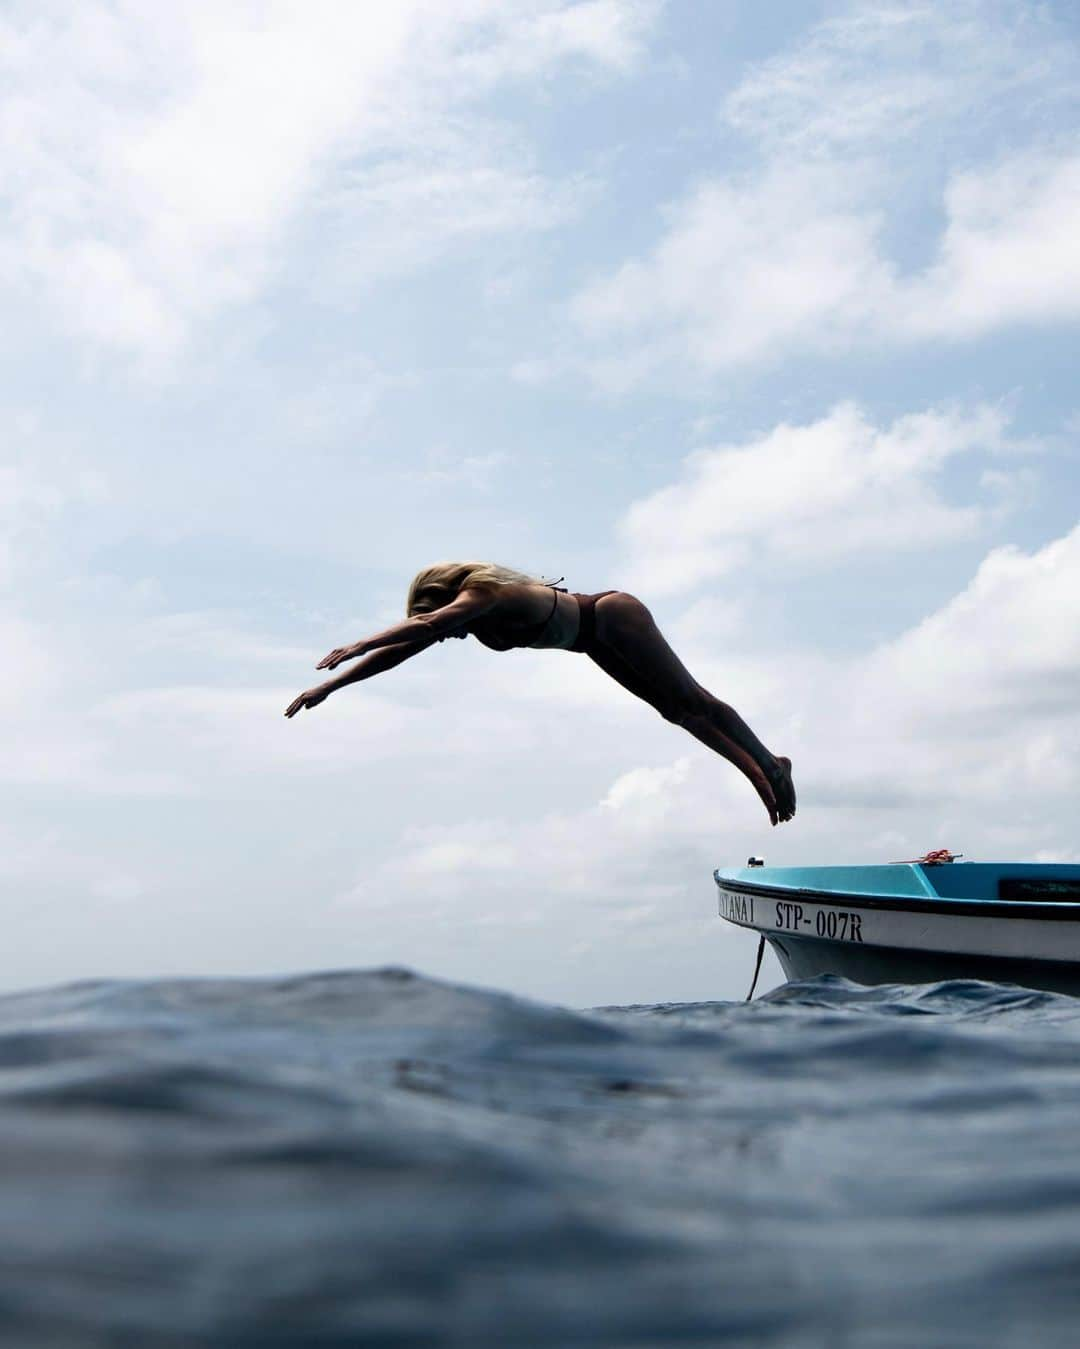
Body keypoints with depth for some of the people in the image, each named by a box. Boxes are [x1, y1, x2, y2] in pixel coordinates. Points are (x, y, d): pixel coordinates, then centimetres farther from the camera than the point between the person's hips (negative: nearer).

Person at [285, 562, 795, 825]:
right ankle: (763, 772, 18)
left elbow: (428, 622, -48)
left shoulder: (485, 593, -30)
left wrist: (356, 646, -53)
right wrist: (327, 687, -6)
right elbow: (402, 648, -3)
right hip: (597, 642, 9)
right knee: (678, 711, 11)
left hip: (616, 620, -9)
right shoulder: (467, 612, -5)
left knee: (694, 703, -1)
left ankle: (770, 765, 12)